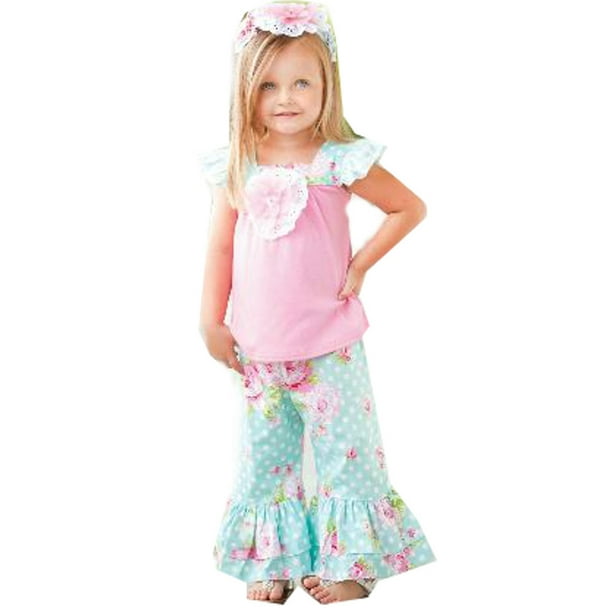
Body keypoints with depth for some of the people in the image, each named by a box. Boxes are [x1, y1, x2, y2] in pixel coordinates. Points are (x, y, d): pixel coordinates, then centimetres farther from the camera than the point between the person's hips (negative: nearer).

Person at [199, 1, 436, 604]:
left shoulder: (340, 162, -10)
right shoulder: (237, 168, -2)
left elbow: (409, 207, -2)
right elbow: (220, 247, 4)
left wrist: (361, 264, -6)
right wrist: (212, 323, 3)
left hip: (328, 344, -3)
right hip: (256, 348, 3)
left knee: (343, 450, 6)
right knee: (264, 457, 13)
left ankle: (351, 560, 22)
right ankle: (272, 561, 27)